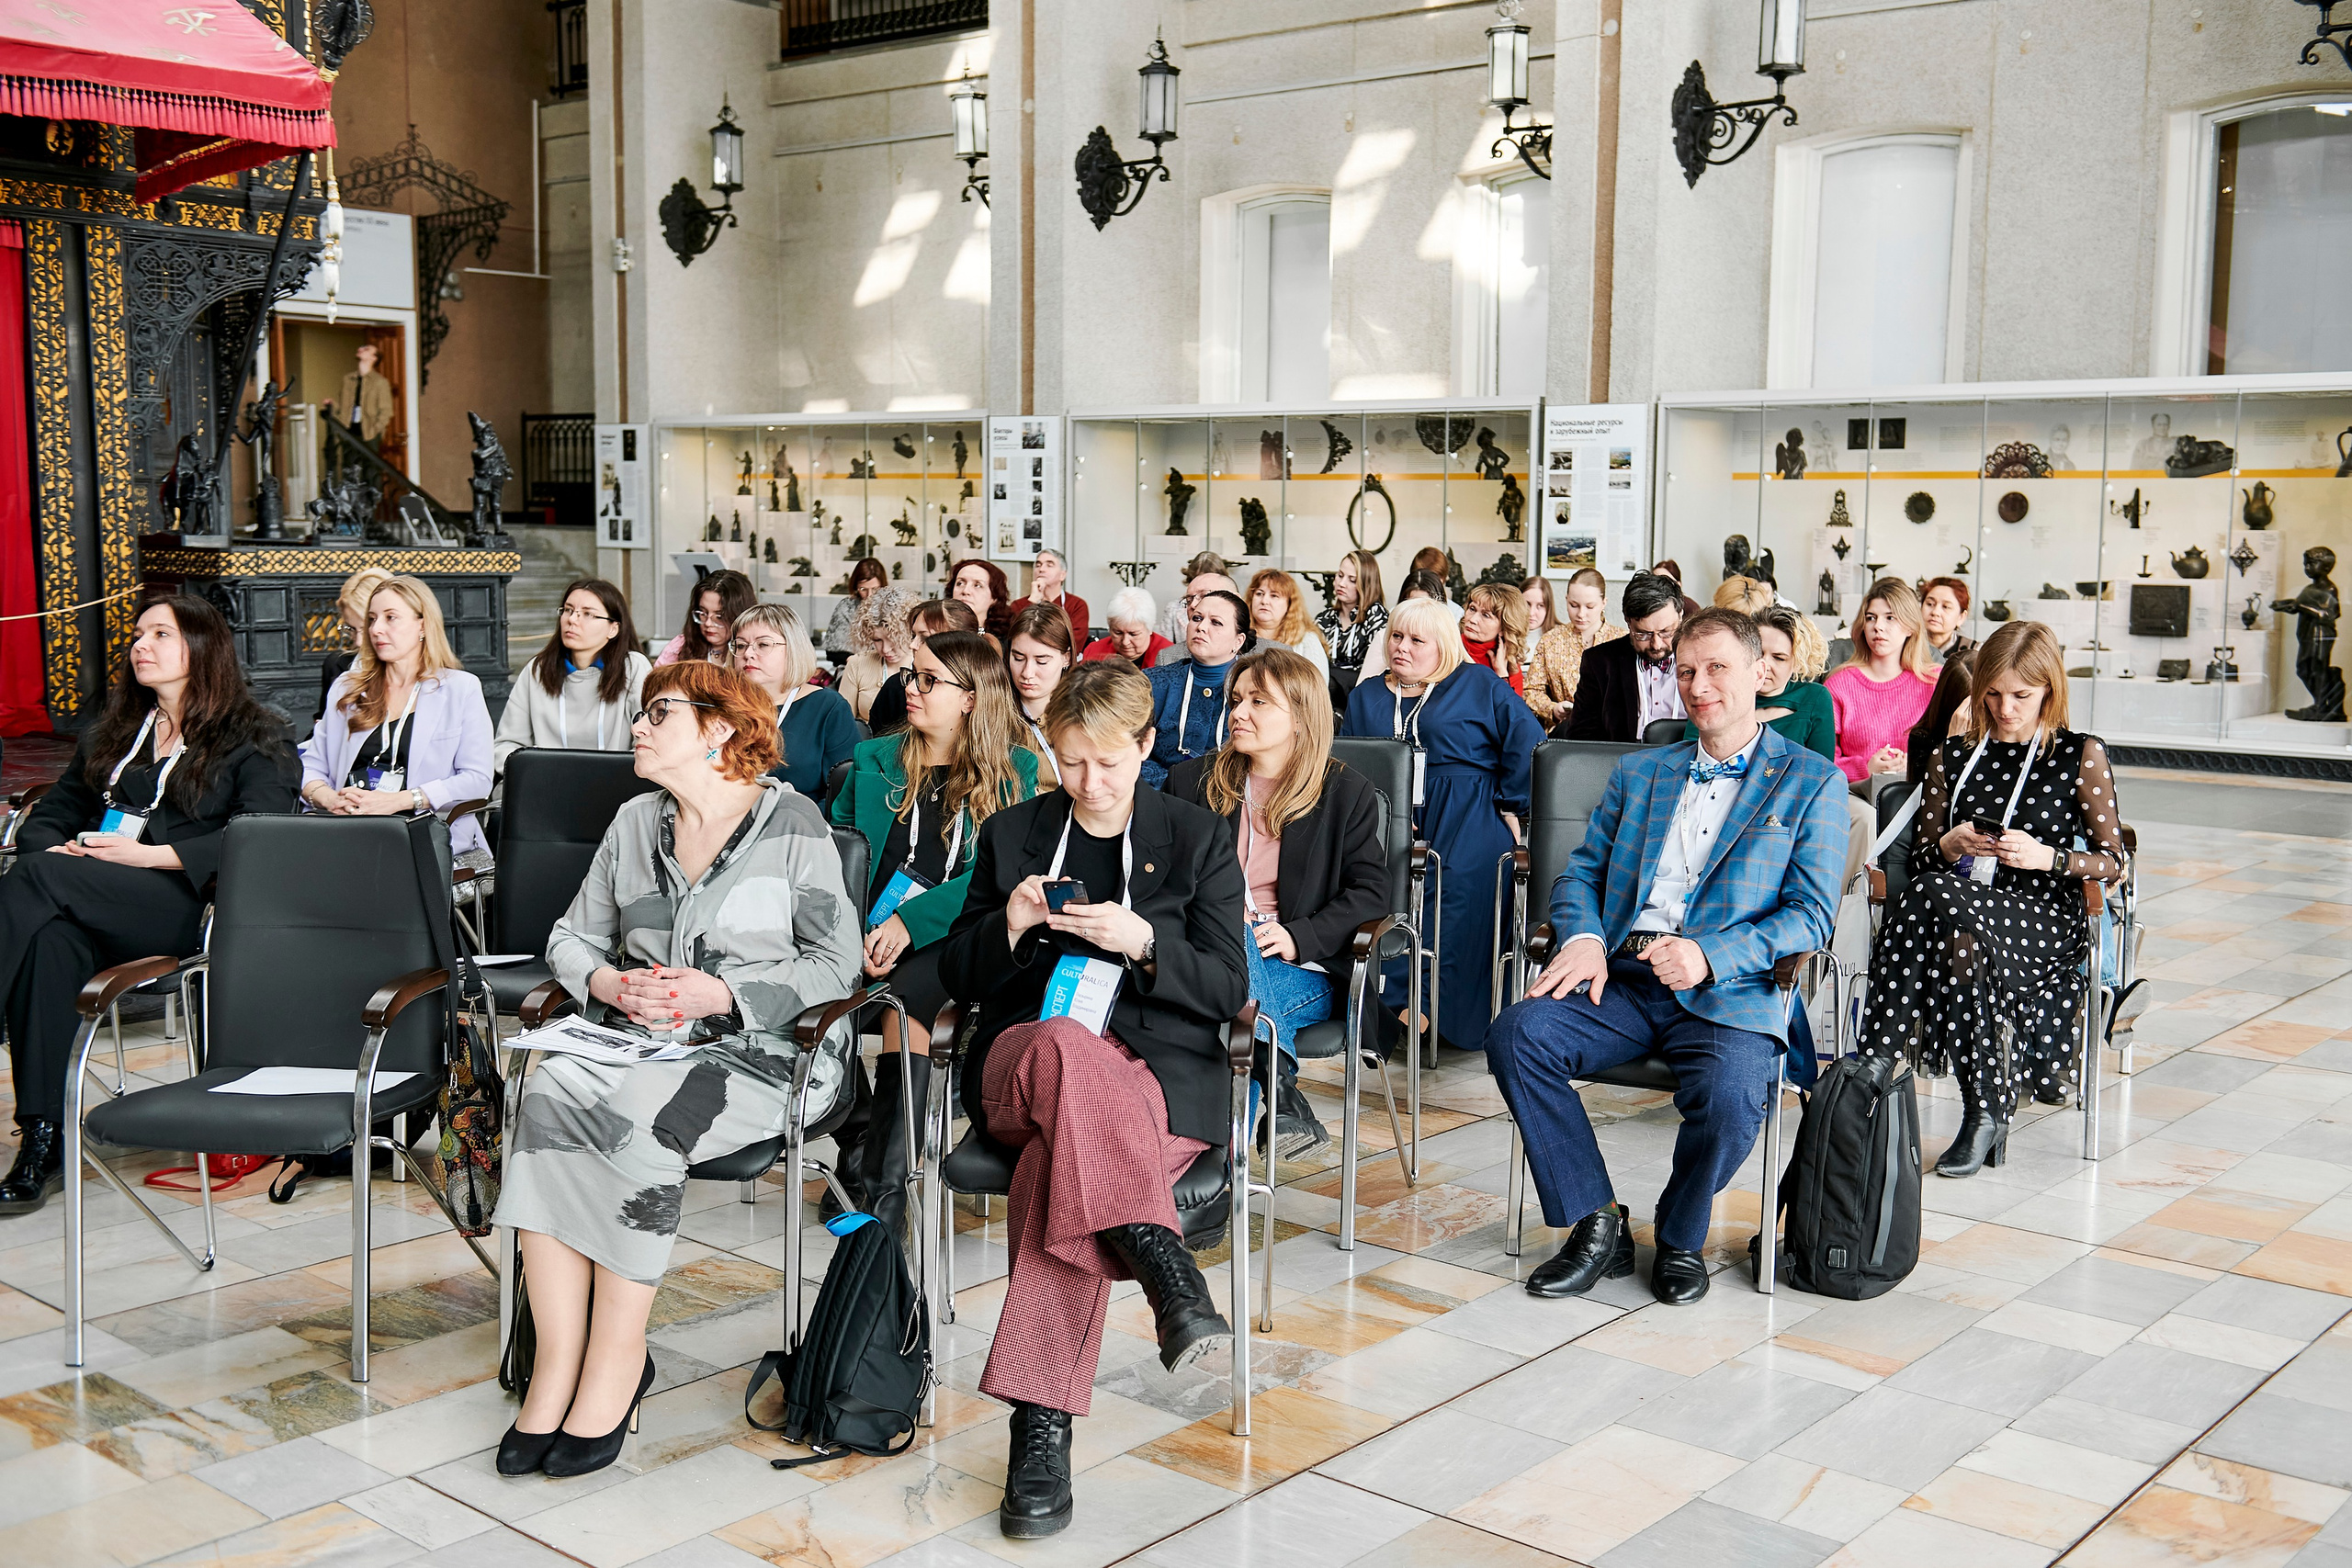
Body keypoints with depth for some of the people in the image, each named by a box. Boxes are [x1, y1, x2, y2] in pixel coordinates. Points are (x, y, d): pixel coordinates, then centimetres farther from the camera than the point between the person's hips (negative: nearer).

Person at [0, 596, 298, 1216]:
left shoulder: (255, 739, 9)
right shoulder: (110, 731, 30)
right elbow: (52, 811, 27)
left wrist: (147, 854, -14)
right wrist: (54, 849, 1)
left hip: (185, 905, -4)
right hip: (90, 905, 5)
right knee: (50, 940, -33)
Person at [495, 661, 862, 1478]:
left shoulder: (791, 822, -1)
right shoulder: (635, 821, 16)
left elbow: (835, 963, -4)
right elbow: (571, 936, 19)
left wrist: (721, 994, -15)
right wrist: (608, 982, -4)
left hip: (761, 1051, -5)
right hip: (638, 1039, 5)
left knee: (641, 1119, -34)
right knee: (547, 1094, -27)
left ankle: (617, 1354, -20)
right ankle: (558, 1363, -25)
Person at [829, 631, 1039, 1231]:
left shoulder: (1012, 771, 8)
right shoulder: (875, 760, 19)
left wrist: (912, 921, -16)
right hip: (871, 932, 3)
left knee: (906, 996, -35)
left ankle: (884, 1182, -29)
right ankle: (856, 1142, -12)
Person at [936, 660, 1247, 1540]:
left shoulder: (1200, 841, 10)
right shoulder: (1012, 834, 15)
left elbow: (1228, 988, 3)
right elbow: (959, 978, 14)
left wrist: (1143, 941, -15)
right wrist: (1008, 928, -7)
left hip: (1160, 1065, -1)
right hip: (1021, 1058, 1)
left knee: (1064, 1149, -36)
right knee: (1066, 1044, -39)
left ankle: (1041, 1424, -37)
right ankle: (1166, 1269, -44)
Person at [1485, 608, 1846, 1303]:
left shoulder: (1811, 781, 9)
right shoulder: (1638, 771, 22)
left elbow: (1812, 914, 0)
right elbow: (1581, 870, 19)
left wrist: (1710, 955, -16)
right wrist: (1583, 937, -5)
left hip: (1730, 989, -3)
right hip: (1622, 978, 4)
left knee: (1729, 1096, -34)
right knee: (1516, 1033, -24)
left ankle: (1681, 1239, 0)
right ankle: (1598, 1224, -11)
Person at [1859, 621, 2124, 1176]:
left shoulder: (2082, 755, 7)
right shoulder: (1953, 756, 16)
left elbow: (2112, 862, 6)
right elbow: (1920, 856, 19)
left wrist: (2045, 857, -11)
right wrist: (1950, 844, -4)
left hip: (2047, 913, -3)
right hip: (1962, 897, 3)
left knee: (1943, 903, -37)